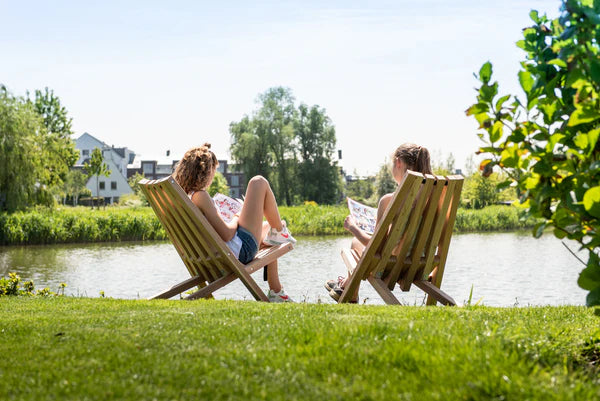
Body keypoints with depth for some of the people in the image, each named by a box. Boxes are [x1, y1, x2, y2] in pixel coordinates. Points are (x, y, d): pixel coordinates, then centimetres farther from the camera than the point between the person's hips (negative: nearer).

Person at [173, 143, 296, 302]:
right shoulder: (199, 195, -24)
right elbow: (226, 234, -24)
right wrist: (237, 218, -4)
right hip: (241, 251, -9)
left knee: (267, 228, 37)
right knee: (259, 182, -1)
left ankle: (276, 293, 33)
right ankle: (280, 232, 18)